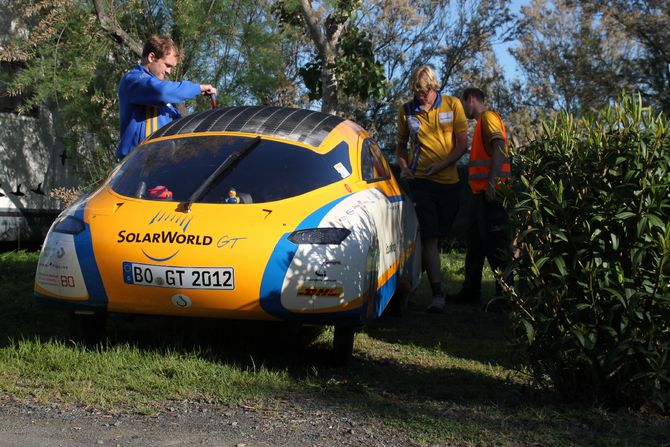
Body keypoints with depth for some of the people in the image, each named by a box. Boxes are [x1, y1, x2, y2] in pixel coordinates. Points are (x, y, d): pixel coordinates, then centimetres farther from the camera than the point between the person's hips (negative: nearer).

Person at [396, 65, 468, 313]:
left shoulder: (452, 105, 0)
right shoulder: (406, 111, 2)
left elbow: (463, 144, -1)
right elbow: (401, 145, 15)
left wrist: (440, 165, -14)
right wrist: (404, 168, -4)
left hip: (449, 180, 2)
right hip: (421, 181, -2)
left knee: (438, 235, 11)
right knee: (429, 237, -10)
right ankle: (437, 294, -13)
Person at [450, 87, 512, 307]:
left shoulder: (489, 117, -7)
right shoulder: (481, 122, 24)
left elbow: (499, 146, -20)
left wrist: (492, 182, -27)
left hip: (490, 192, -11)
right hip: (481, 192, 11)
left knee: (495, 246, -9)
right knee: (475, 244, 15)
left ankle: (506, 293, -5)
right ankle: (471, 291, 22)